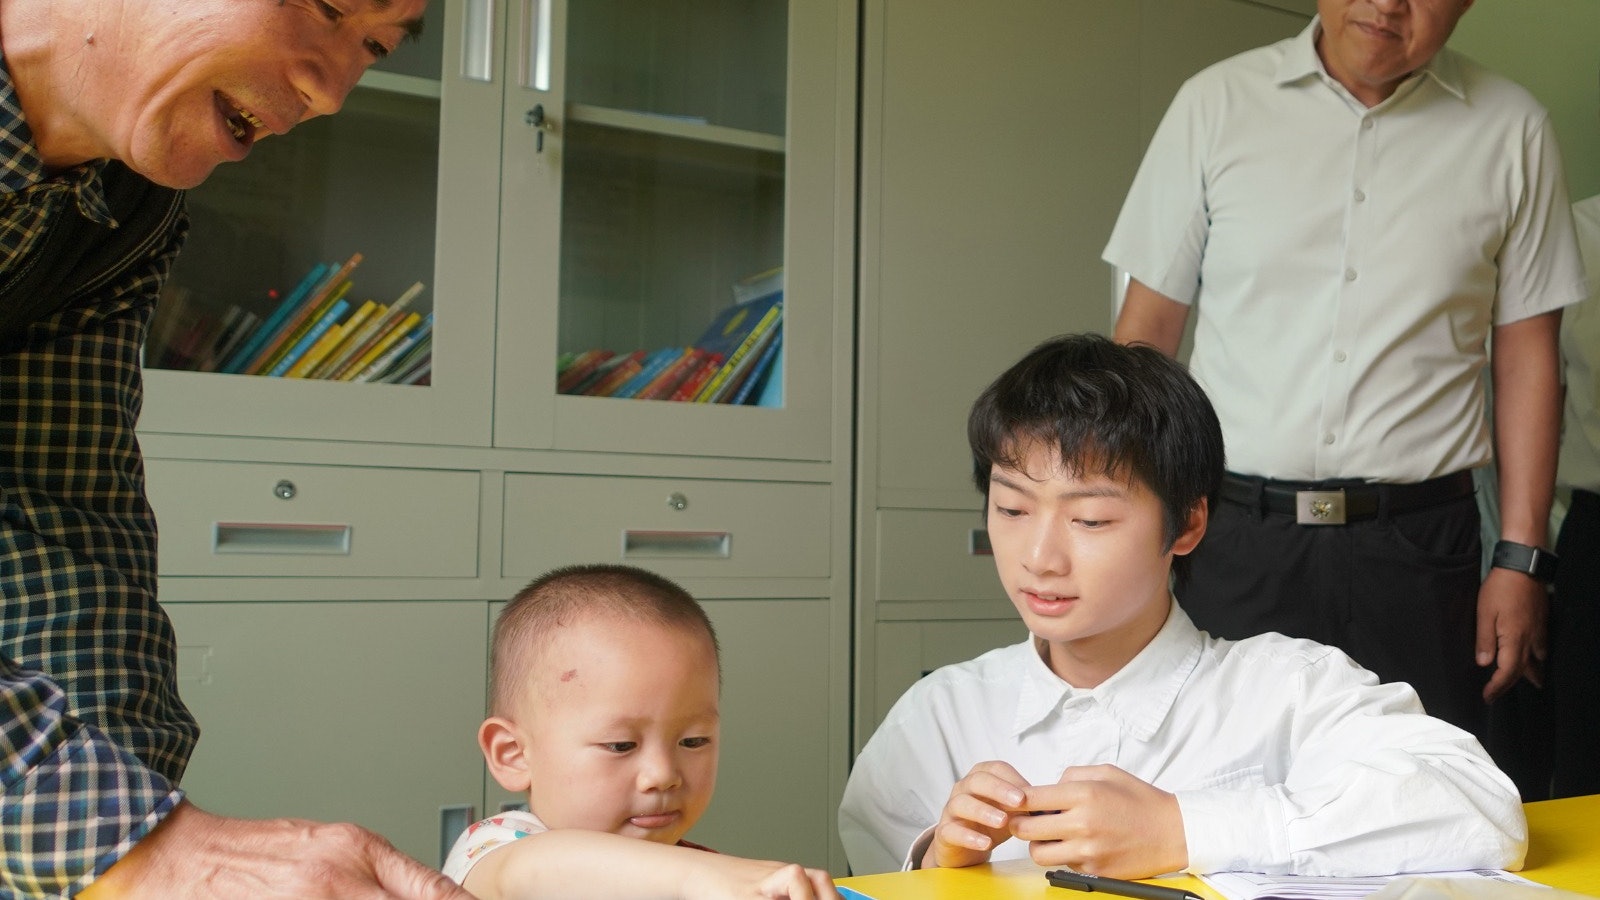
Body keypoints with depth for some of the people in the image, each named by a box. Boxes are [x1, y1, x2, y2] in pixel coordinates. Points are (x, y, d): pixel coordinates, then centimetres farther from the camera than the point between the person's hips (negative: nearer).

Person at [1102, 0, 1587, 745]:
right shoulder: (1215, 104, 3)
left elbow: (1526, 356, 8)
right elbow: (1147, 329, 3)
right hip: (1230, 541, 0)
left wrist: (1521, 558, 3)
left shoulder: (1511, 132, 5)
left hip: (1417, 546, 1)